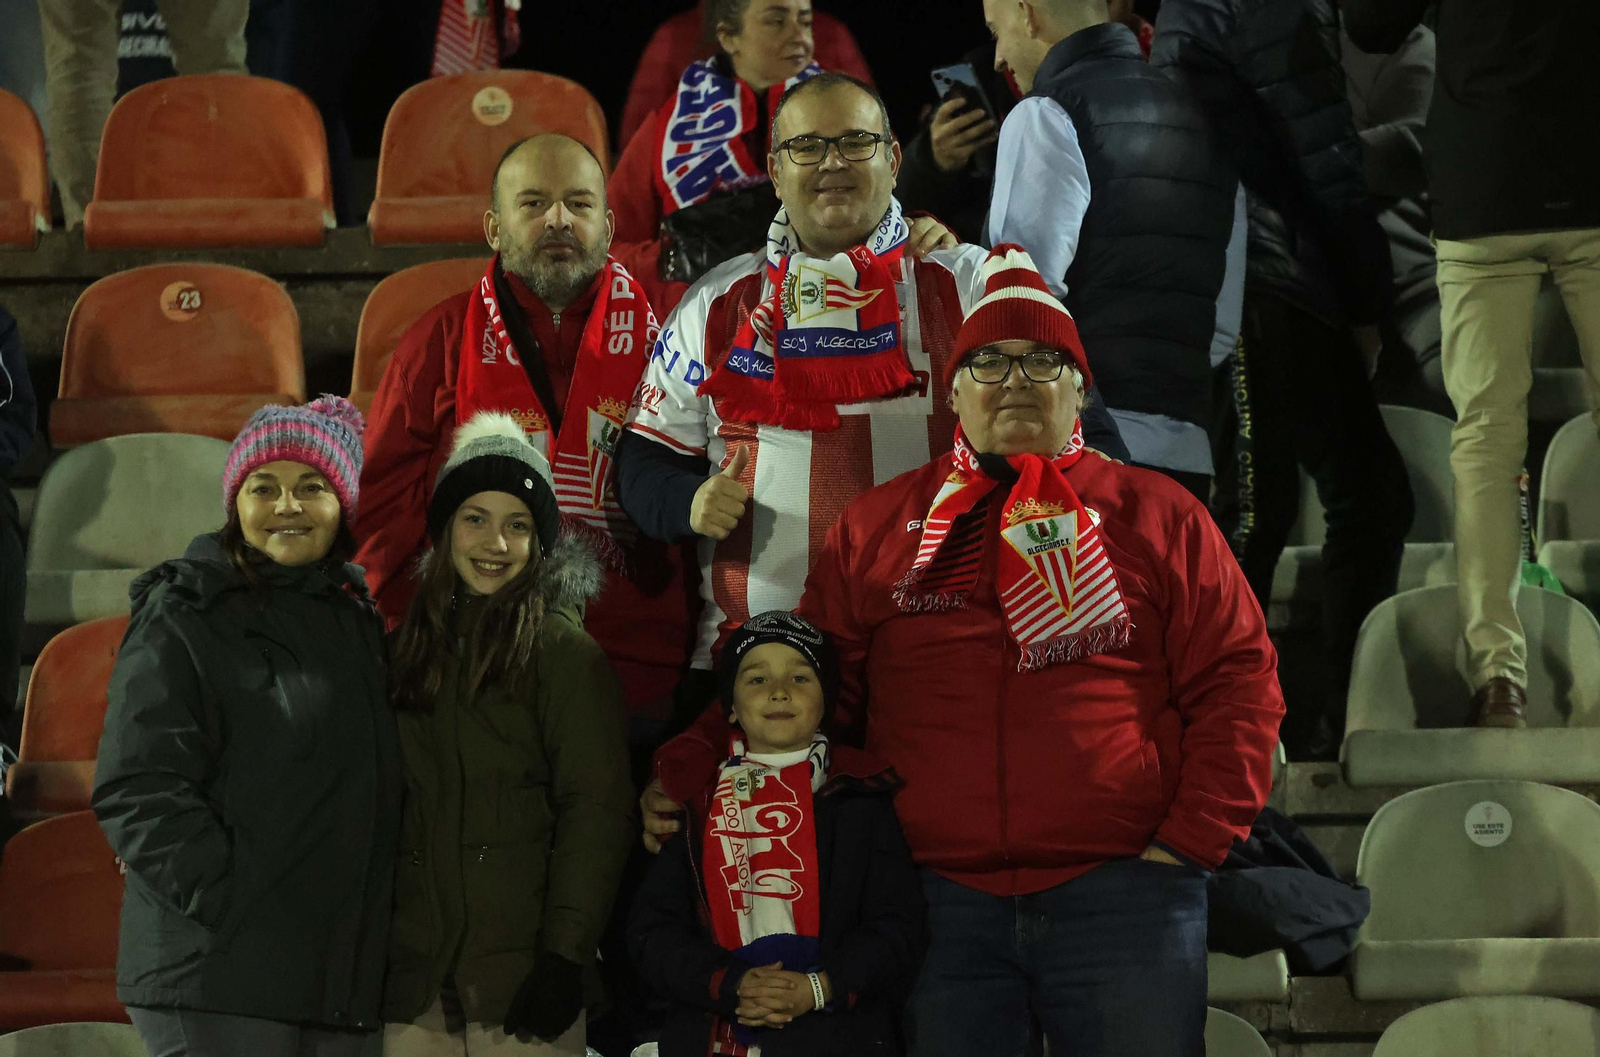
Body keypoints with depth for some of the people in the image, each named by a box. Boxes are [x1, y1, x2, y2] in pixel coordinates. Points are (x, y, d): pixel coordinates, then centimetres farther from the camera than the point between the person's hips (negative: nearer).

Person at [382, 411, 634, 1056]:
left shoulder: (565, 651, -2)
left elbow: (595, 811, -8)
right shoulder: (411, 648, 15)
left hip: (520, 971, -4)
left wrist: (565, 957, -16)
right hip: (415, 976, 5)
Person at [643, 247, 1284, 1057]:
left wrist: (1192, 839, -4)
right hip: (938, 901, 1)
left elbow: (1236, 680, 5)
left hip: (1120, 892, -1)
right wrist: (686, 772, 2)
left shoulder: (1157, 515, 9)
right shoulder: (878, 527, 14)